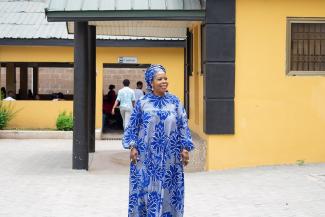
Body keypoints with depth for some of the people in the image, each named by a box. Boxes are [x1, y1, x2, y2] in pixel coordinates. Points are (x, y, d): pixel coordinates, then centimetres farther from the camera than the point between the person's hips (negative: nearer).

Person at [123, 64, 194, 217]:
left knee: (168, 189, 6)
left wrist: (185, 148, -1)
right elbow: (133, 126, 4)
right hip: (147, 155, -1)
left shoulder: (174, 102, 3)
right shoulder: (142, 103, 0)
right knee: (146, 187, 3)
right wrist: (132, 147, -4)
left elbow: (183, 125, 4)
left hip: (170, 155, 1)